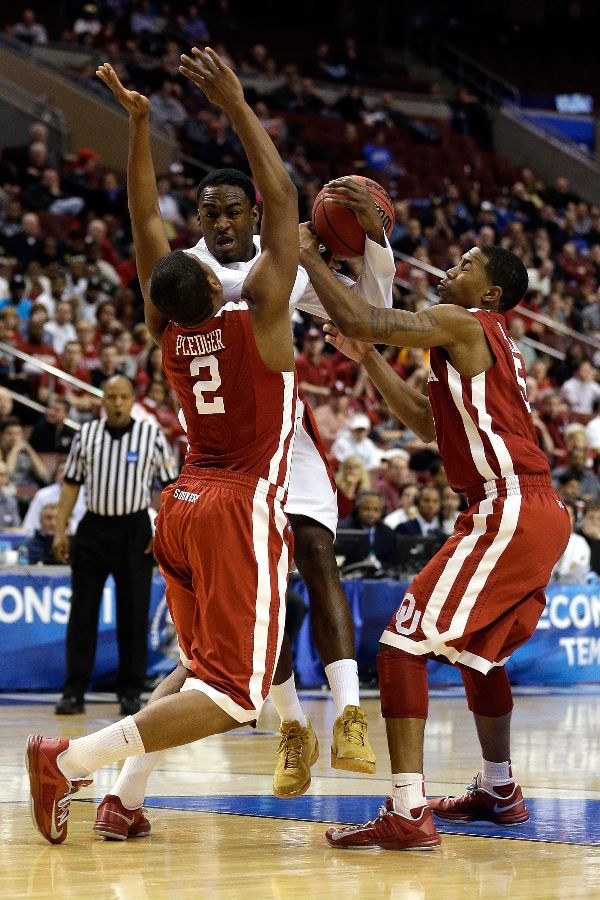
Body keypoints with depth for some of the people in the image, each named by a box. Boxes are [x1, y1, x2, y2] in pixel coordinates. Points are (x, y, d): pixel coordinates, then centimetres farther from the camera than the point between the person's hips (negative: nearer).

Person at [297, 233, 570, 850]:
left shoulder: (461, 324, -6)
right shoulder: (491, 346, 24)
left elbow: (356, 318, -15)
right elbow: (428, 424, 30)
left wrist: (309, 256, -1)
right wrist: (368, 360, 25)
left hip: (507, 512, -10)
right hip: (539, 515, 10)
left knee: (404, 643, -13)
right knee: (479, 647, 29)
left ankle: (407, 813, -21)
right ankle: (498, 792, 41)